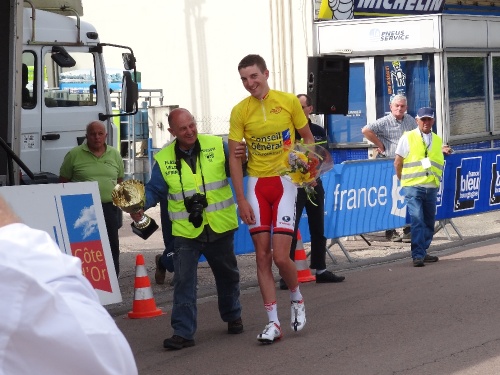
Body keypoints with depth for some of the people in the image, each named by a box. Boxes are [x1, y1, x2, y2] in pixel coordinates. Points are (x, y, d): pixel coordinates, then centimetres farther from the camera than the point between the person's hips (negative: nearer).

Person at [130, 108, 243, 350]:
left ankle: (233, 316, 42)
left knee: (227, 275, 19)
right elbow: (154, 190, 1)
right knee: (184, 282, -7)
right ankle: (183, 332, -3)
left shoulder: (217, 146, -4)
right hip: (185, 231, -1)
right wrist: (140, 205, -18)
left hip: (220, 227, 1)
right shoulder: (163, 159, -2)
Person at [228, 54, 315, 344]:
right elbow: (234, 156, 1)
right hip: (256, 184, 2)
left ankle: (297, 298, 20)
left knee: (281, 256, -11)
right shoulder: (240, 111, -1)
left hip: (285, 181, -2)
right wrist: (241, 199, -4)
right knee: (262, 256, 2)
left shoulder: (288, 101, -3)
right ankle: (274, 323, 8)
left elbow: (308, 137, 9)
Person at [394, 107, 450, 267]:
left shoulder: (437, 140, 13)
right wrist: (403, 180, 4)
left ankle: (422, 252, 19)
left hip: (432, 187, 5)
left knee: (429, 222, 8)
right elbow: (398, 162, 3)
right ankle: (418, 255, -13)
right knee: (417, 221, -12)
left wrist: (436, 180, 11)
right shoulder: (408, 138, 0)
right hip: (413, 187, -5)